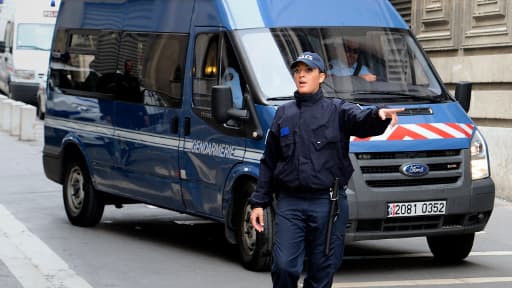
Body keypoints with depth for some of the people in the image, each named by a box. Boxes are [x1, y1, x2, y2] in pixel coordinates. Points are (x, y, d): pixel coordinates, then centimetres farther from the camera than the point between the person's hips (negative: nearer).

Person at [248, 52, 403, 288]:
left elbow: (362, 121, -17)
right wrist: (258, 202, 12)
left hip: (327, 204, -2)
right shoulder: (283, 114, 14)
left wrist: (379, 115, -41)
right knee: (284, 266, -9)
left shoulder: (337, 111, 5)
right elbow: (268, 163, 17)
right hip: (289, 204, 2)